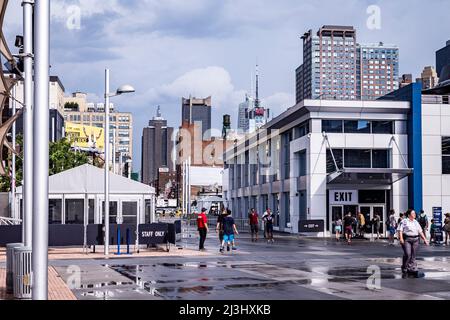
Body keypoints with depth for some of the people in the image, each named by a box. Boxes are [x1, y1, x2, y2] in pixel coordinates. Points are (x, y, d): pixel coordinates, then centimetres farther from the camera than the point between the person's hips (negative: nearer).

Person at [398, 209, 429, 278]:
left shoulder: (416, 222, 17)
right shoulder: (404, 221, 2)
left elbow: (420, 231, 18)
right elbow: (400, 230, -5)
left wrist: (425, 239, 10)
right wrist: (401, 238, -18)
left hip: (415, 240, 5)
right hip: (406, 239, -5)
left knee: (413, 256, 3)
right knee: (407, 254, -16)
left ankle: (411, 270, 7)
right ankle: (404, 269, 0)